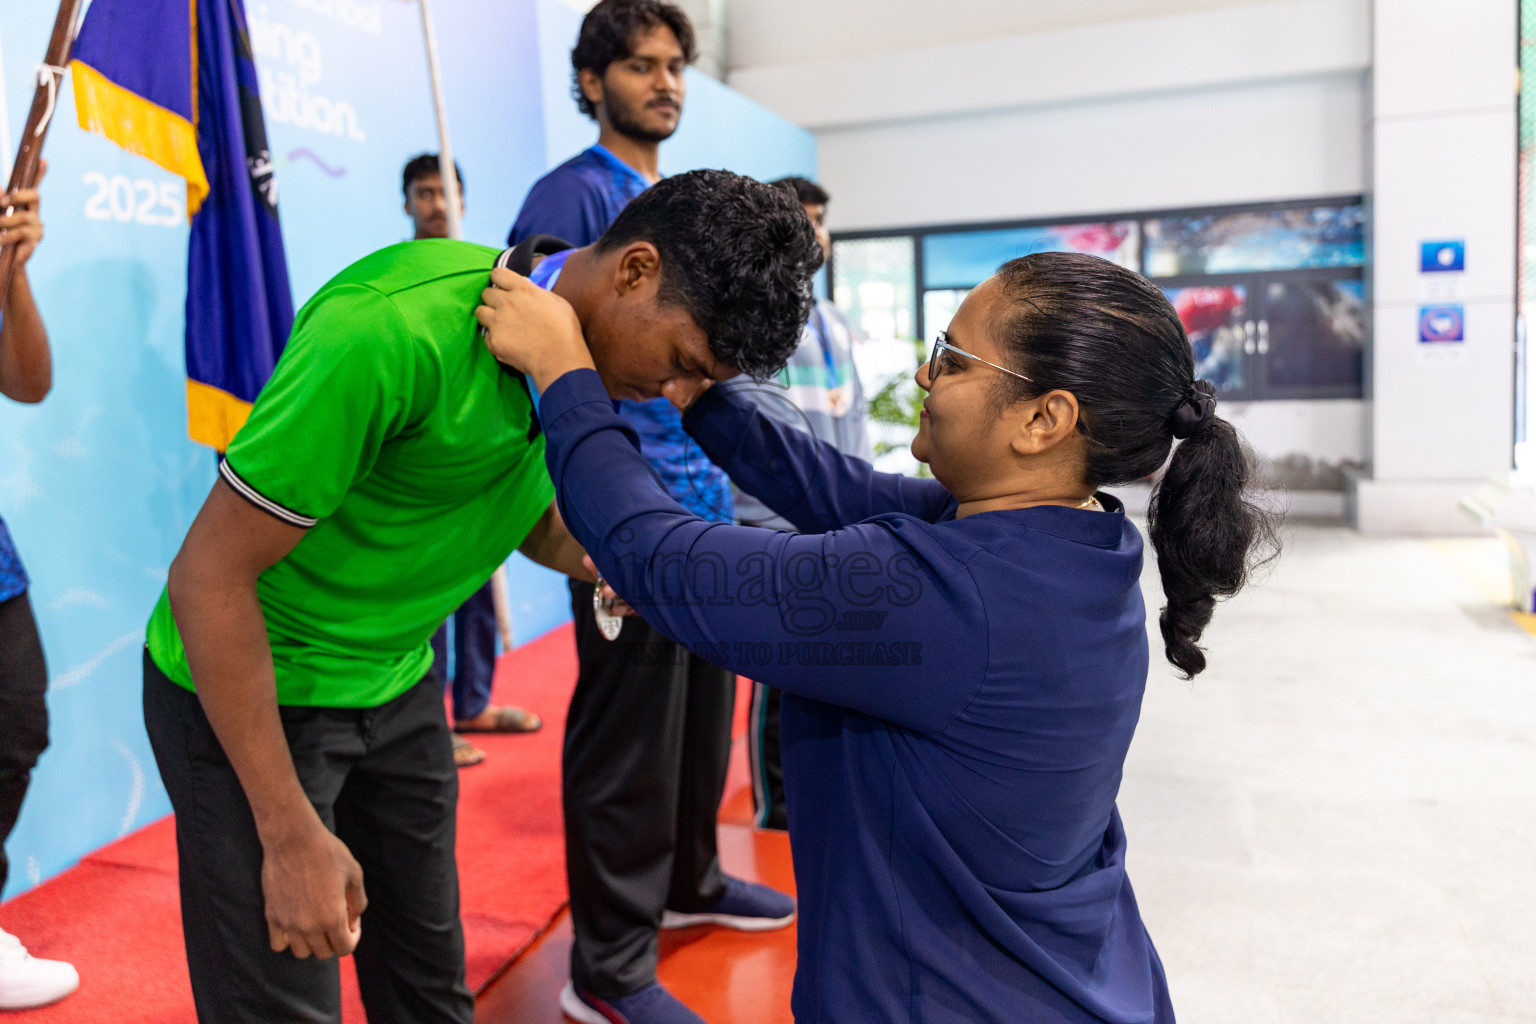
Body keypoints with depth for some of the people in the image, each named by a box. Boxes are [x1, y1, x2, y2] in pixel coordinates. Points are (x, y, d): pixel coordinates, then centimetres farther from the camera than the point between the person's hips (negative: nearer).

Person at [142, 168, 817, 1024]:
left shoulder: (579, 345, -8)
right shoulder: (396, 327, -31)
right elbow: (210, 575, -24)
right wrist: (292, 834, -20)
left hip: (398, 679, 6)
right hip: (244, 687, -6)